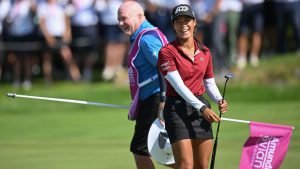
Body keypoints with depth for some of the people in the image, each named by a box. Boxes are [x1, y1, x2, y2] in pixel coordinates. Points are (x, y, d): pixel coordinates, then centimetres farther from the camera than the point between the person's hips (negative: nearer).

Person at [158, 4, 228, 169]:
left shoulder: (205, 52, 10)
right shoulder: (167, 52, -8)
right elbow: (179, 85, -16)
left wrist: (219, 100, -4)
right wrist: (202, 108, -24)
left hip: (202, 109, 6)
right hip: (177, 109, -6)